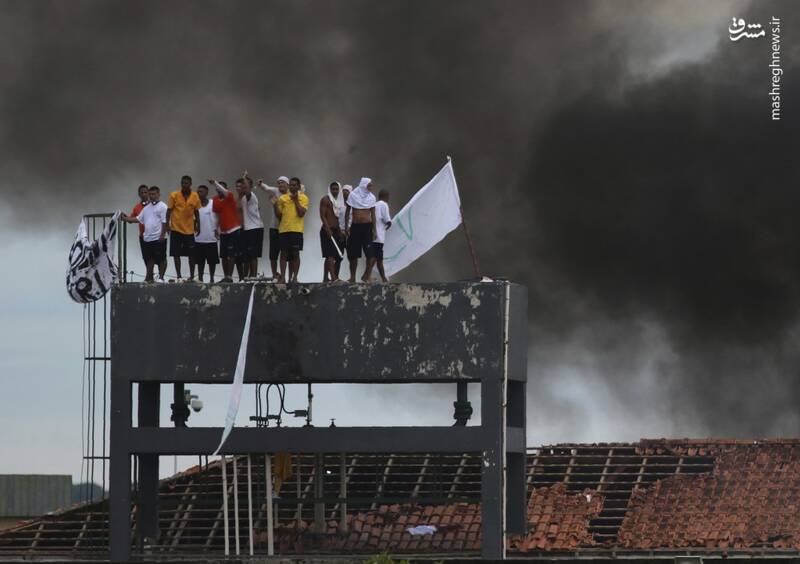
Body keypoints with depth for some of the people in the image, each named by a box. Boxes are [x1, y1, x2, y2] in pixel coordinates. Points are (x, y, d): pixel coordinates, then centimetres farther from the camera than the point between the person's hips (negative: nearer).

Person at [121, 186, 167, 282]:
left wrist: (162, 235, -17)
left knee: (161, 259, -1)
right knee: (149, 259, 10)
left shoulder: (162, 207, -5)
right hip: (147, 238, 7)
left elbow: (165, 223, -11)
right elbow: (138, 219, 18)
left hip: (158, 238, -7)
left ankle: (161, 277, 5)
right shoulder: (147, 208, 18)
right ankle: (149, 278, 15)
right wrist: (126, 219, 9)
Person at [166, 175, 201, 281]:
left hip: (189, 230, 1)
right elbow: (169, 211, -2)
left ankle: (192, 276, 10)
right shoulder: (174, 195, -4)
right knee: (176, 254, 1)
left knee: (191, 254, 3)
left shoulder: (195, 197, 1)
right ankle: (178, 276, 6)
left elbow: (196, 212, 9)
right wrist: (167, 225, -10)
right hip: (176, 229, -1)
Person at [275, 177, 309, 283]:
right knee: (284, 253, 0)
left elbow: (301, 213, -8)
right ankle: (283, 277, 0)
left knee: (295, 254, -2)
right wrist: (275, 204, -4)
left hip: (296, 230, -2)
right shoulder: (283, 198, 11)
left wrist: (296, 200, -7)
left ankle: (294, 277, 2)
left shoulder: (303, 198, 3)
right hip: (283, 229, 2)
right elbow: (278, 214, 11)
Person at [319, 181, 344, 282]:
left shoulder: (338, 201, 20)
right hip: (327, 230, -8)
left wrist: (339, 231, 17)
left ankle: (325, 278, 13)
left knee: (330, 256, 9)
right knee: (330, 254, -16)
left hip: (335, 231, 8)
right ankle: (333, 277, -26)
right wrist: (328, 229, -22)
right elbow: (322, 215, -12)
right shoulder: (325, 200, -4)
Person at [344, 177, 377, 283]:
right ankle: (352, 277, 15)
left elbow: (373, 214, 8)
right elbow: (348, 212, 6)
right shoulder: (353, 195, 1)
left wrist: (374, 229, 2)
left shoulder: (371, 197, 5)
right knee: (353, 254, 4)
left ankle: (365, 276, 6)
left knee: (370, 254, -8)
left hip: (367, 226, 0)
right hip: (355, 226, 0)